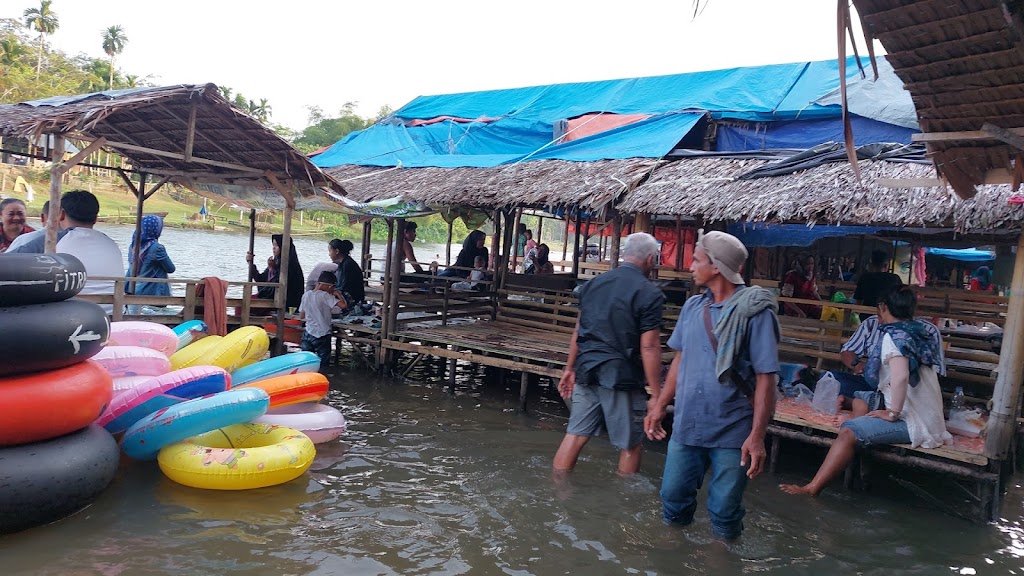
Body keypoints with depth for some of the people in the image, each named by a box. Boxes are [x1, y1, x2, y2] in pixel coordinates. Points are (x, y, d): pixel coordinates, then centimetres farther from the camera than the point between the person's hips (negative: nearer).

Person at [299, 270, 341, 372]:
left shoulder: (306, 295, 2)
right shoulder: (325, 296, -15)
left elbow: (301, 316, 9)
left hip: (308, 334, 5)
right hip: (322, 336, -5)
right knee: (323, 365, 4)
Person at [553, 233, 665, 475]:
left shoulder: (593, 284, 9)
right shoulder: (649, 294, -10)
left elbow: (578, 331, 13)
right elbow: (649, 347, -14)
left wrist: (570, 368, 21)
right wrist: (656, 394, -10)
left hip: (587, 371, 6)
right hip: (622, 376, -5)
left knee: (575, 435, 10)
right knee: (630, 445, 10)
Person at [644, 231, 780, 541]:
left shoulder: (755, 311, -13)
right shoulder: (693, 306, 5)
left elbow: (765, 377, -13)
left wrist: (757, 435, -17)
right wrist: (660, 405, 13)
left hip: (732, 433, -5)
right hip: (686, 425, 5)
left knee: (724, 510, 8)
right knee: (673, 495, 15)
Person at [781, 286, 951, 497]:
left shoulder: (894, 335, -14)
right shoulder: (920, 332, 12)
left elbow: (900, 377, -30)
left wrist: (893, 414, -20)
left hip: (913, 422, -10)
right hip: (925, 415, 10)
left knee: (849, 431, -20)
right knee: (861, 400, 19)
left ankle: (813, 488, -23)